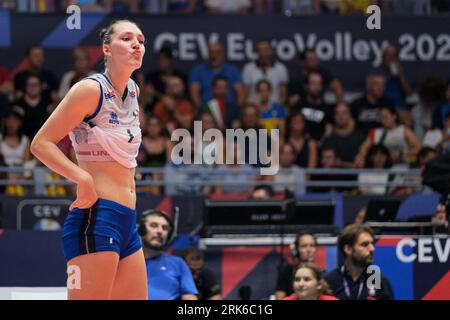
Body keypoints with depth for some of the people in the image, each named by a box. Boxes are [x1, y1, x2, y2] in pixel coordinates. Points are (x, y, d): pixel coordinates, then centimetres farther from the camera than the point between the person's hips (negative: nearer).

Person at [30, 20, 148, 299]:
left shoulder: (133, 92, 16)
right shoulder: (91, 89, -8)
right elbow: (41, 143, -12)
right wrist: (83, 179, -23)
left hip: (127, 222, 9)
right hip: (96, 216, -9)